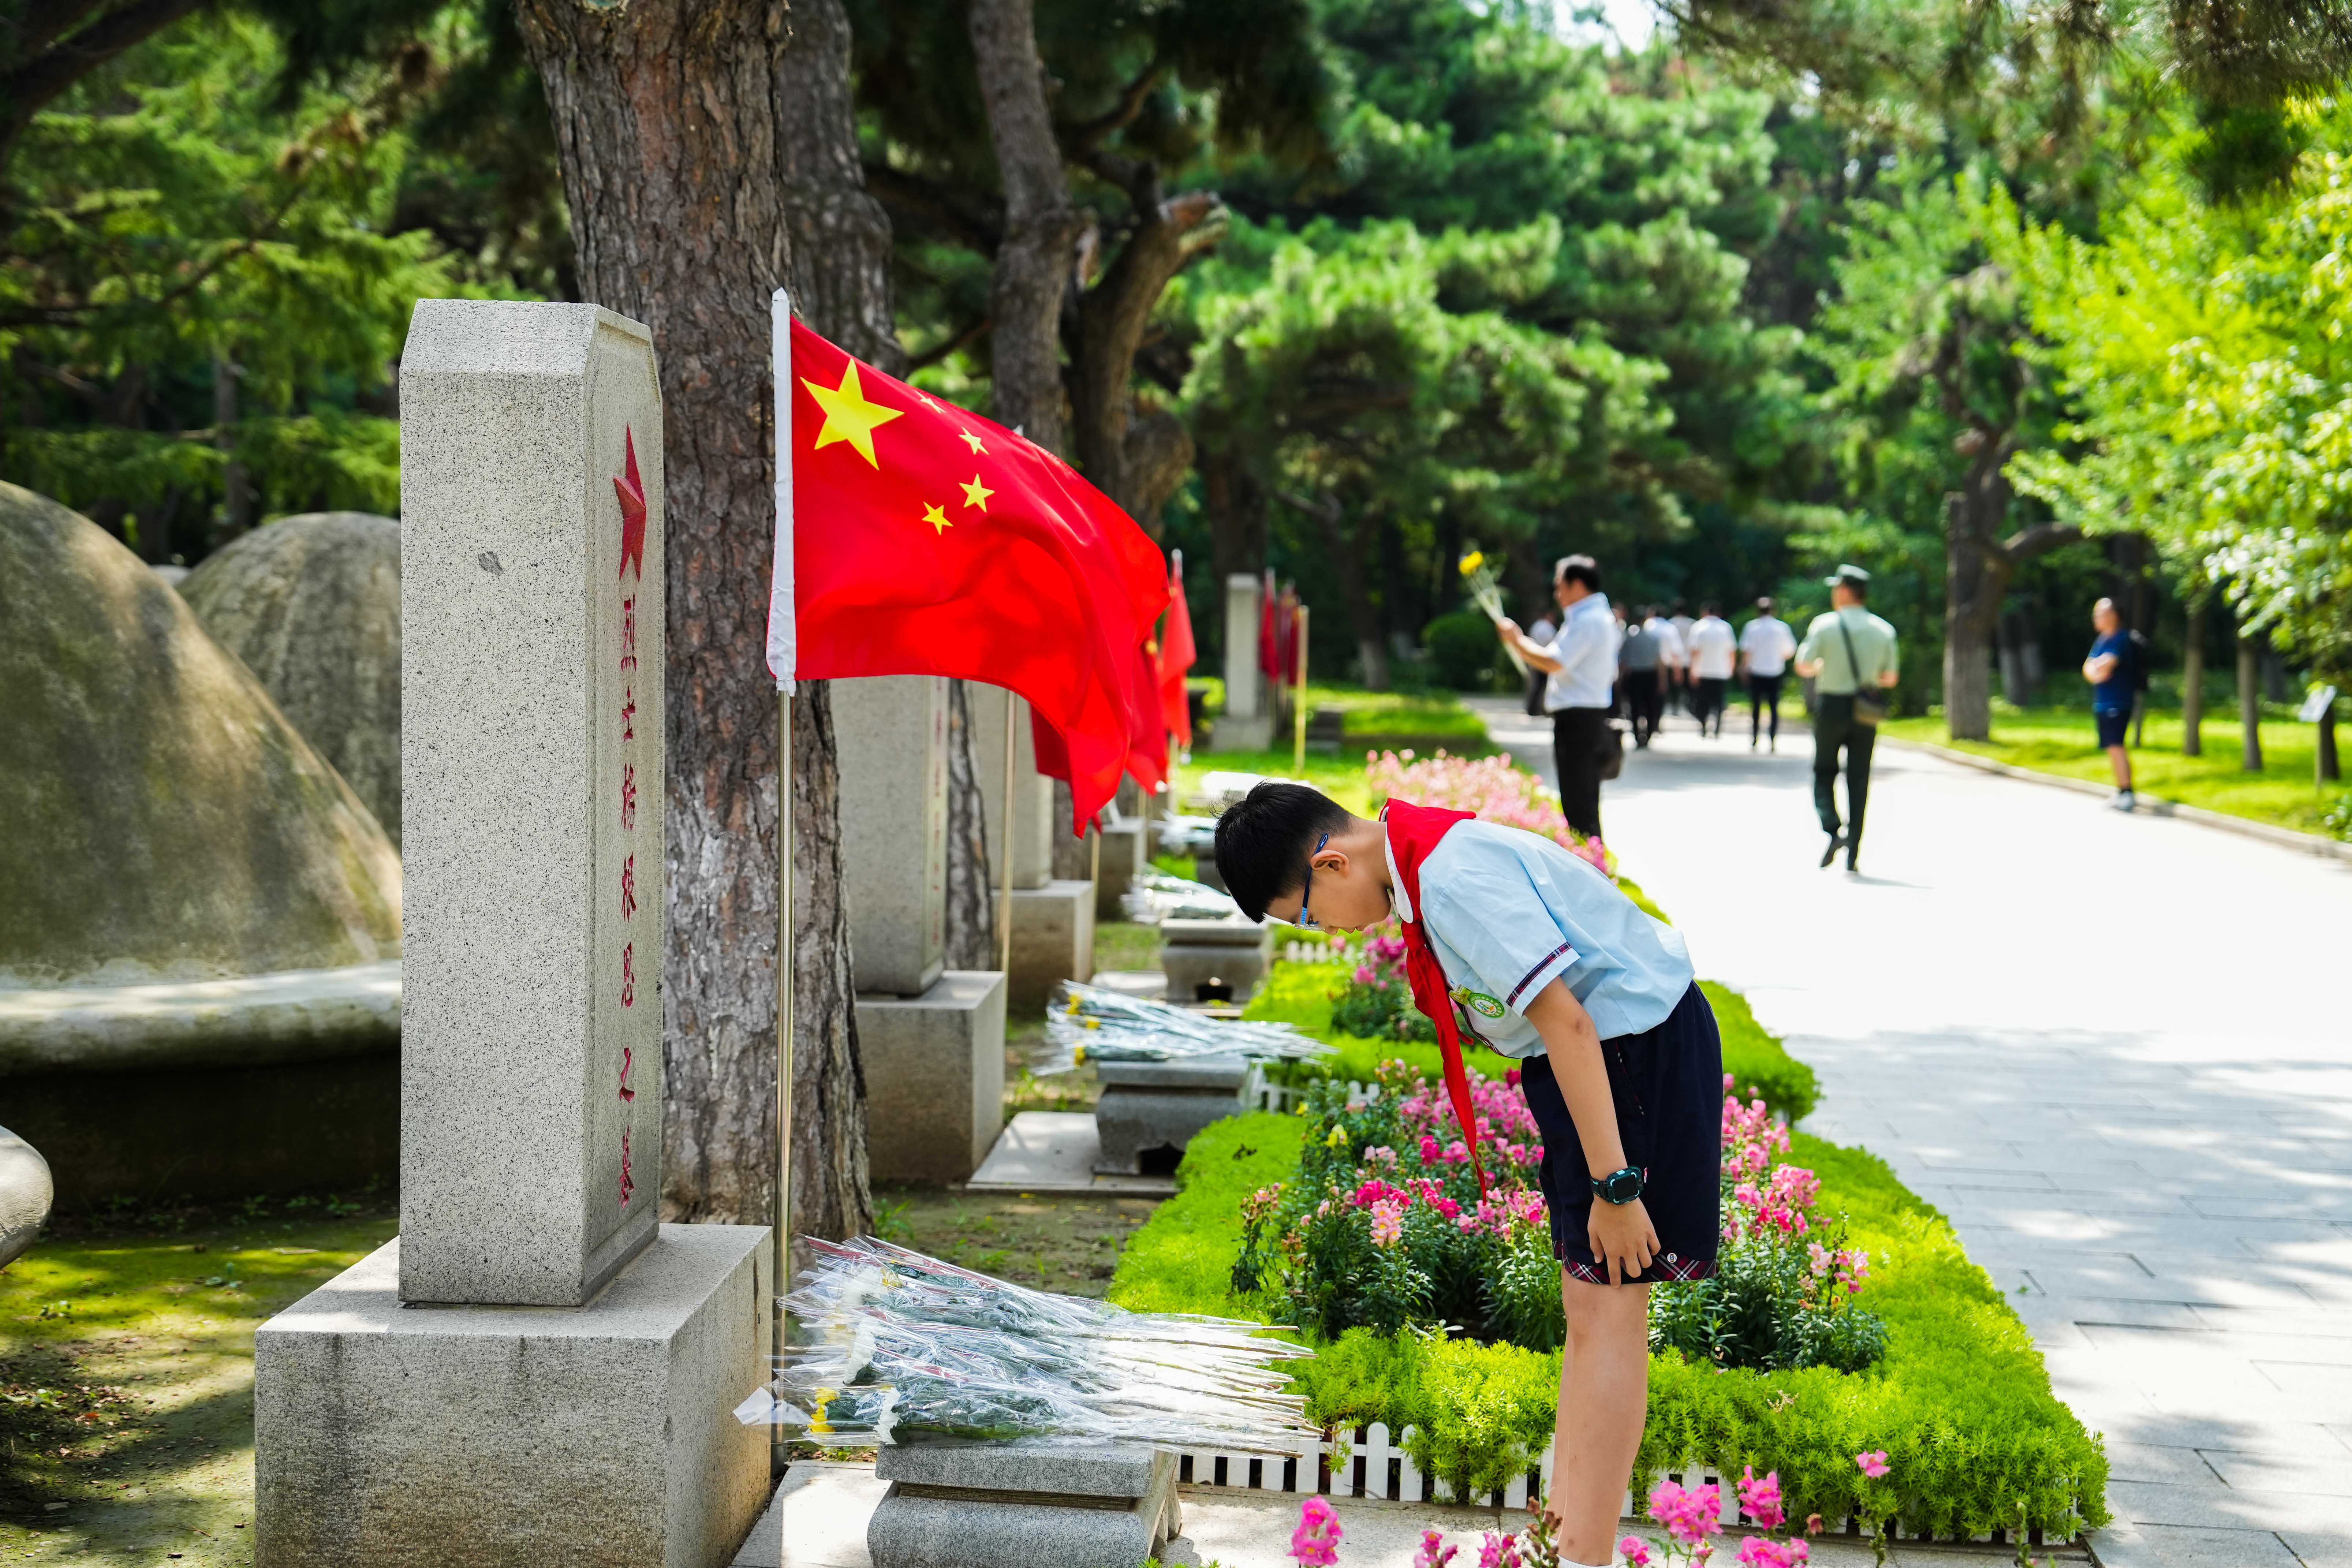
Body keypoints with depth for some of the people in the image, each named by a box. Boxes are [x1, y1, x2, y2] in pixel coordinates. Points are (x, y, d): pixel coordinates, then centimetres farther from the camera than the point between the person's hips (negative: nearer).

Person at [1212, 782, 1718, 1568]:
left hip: (1638, 1049, -10)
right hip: (1602, 1050, 10)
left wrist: (1614, 1186, -24)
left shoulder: (1454, 882, -25)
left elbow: (1565, 1022, -27)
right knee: (1586, 1303, 12)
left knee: (1607, 1306, -7)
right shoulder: (1428, 864, 6)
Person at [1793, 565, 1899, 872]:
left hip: (1832, 707, -3)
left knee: (1824, 772, 11)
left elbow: (1804, 667, -4)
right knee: (1859, 779, 7)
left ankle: (1832, 829, -13)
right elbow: (1890, 679, 8)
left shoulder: (1825, 625, -6)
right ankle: (1853, 854, 4)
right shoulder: (1884, 630, 5)